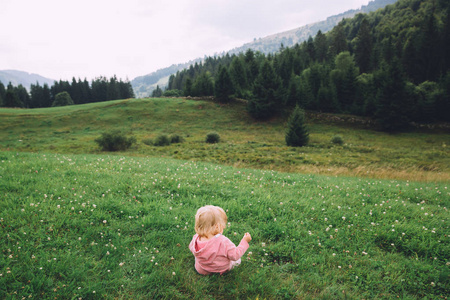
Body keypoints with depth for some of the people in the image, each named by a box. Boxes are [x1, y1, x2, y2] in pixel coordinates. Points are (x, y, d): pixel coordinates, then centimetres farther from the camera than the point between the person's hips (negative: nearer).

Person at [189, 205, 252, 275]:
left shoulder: (196, 239, -25)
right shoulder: (223, 242, -38)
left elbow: (191, 248, 0)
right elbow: (235, 256, -26)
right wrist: (244, 241, -16)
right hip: (221, 270, -3)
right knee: (237, 260, 25)